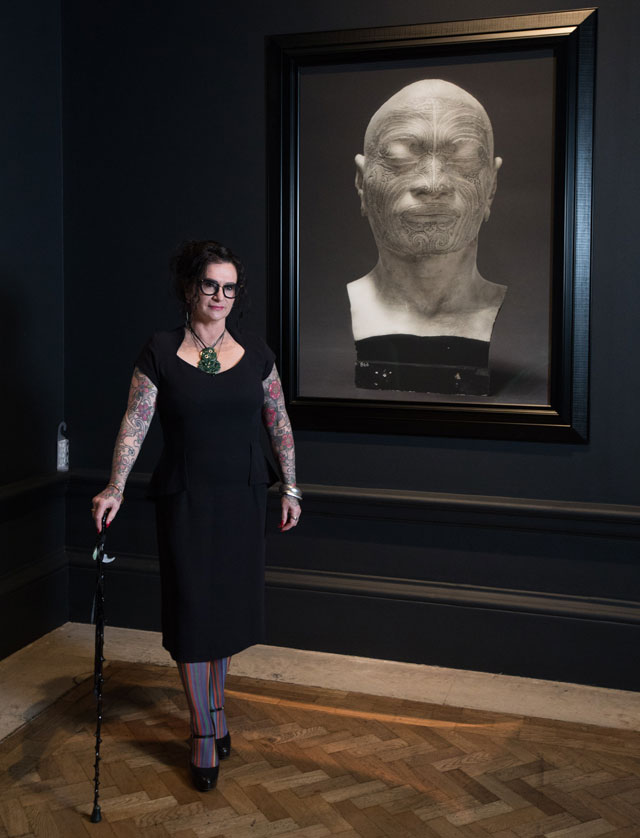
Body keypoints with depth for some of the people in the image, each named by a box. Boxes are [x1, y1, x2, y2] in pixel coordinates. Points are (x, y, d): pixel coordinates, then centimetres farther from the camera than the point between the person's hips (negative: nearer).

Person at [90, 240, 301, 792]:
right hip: (184, 499, -3)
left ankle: (215, 706, 34)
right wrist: (115, 488, -17)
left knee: (229, 605, 12)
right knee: (193, 611, 1)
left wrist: (290, 487, 6)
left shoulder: (255, 353, 2)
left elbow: (278, 423, 7)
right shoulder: (160, 353, -5)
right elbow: (135, 423, -7)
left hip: (243, 497, 3)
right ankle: (204, 733, 14)